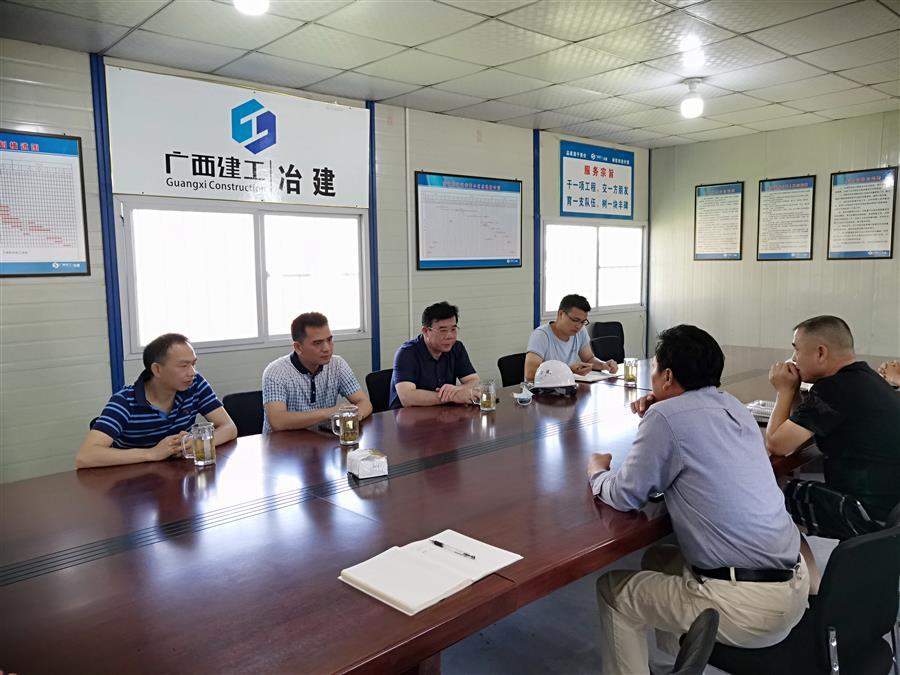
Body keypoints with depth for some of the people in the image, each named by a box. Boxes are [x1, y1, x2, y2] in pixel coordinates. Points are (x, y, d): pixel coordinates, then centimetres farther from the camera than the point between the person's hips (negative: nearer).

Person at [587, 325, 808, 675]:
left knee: (613, 590, 11)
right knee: (659, 560, 28)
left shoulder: (666, 415, -15)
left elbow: (625, 496, -6)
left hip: (747, 606, -8)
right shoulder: (731, 405, 7)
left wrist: (597, 472, 13)